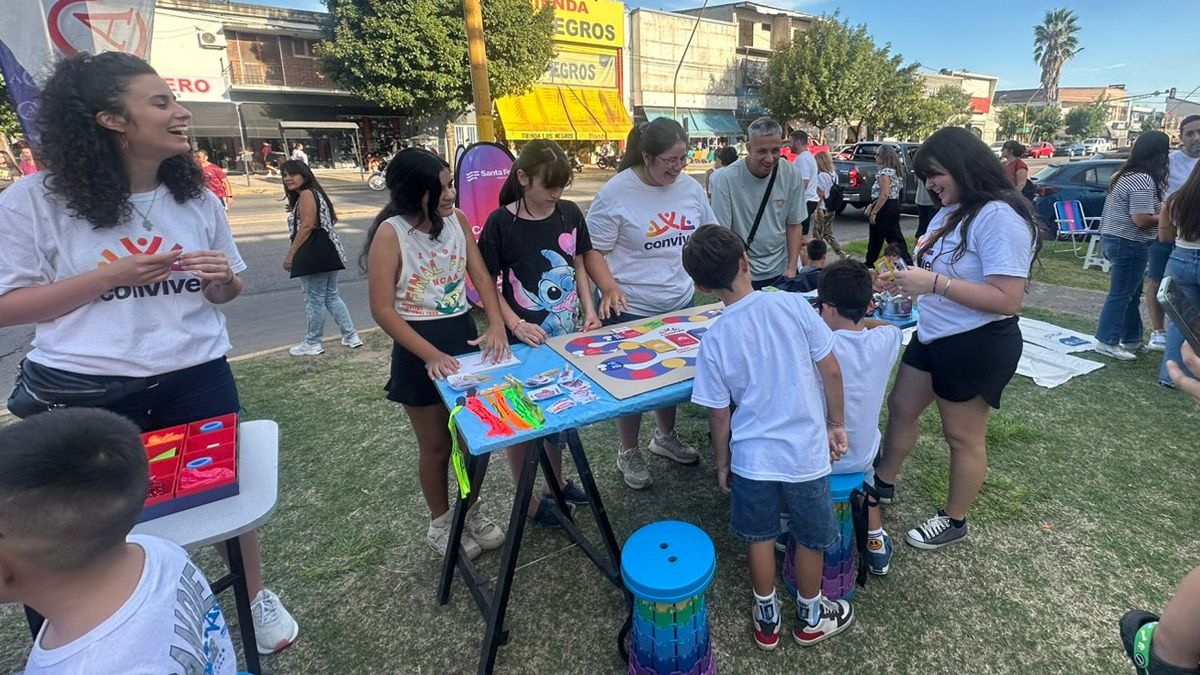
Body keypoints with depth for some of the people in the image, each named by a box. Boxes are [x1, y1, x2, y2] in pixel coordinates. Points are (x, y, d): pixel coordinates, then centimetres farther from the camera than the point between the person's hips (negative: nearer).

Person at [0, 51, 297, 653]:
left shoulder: (197, 198, 3)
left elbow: (226, 293, 10)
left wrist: (222, 279, -13)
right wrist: (110, 276, -18)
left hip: (195, 378, 3)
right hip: (84, 391, -2)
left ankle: (255, 595, 36)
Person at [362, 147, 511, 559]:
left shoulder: (457, 219, -1)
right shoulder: (390, 233, -15)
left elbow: (481, 276, 0)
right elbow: (382, 310, -15)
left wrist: (496, 325, -16)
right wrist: (431, 355, -21)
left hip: (464, 336, 5)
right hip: (419, 350, -4)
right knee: (436, 447, 11)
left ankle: (471, 511, 37)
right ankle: (441, 524, 36)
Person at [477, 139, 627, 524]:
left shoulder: (569, 214, 0)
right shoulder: (500, 223, -13)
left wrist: (589, 309, -1)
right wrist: (516, 325, -19)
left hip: (568, 333, 5)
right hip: (526, 339, -5)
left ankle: (556, 483, 41)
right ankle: (527, 499, 29)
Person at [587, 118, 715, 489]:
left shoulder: (690, 187, 1)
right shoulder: (616, 193, -16)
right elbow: (594, 252, -13)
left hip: (679, 304, 6)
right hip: (629, 309, -5)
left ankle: (666, 436, 45)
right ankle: (628, 452, 31)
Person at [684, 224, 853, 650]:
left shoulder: (714, 340, -13)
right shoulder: (792, 304, -14)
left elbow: (719, 416, -5)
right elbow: (831, 370, -7)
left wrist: (722, 463, 11)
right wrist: (836, 424, 8)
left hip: (752, 457, 0)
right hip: (806, 451, 0)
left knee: (760, 538, 22)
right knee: (811, 538, 23)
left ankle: (767, 619, 41)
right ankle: (811, 618, 45)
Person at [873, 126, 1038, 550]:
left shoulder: (999, 216, -22)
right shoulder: (951, 212, 6)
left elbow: (1007, 299, -27)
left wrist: (934, 283, -30)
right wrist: (909, 281, 0)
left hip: (977, 345, -9)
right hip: (934, 336, 9)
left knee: (963, 437, 8)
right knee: (901, 408, 17)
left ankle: (954, 521, 29)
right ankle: (883, 483, 37)